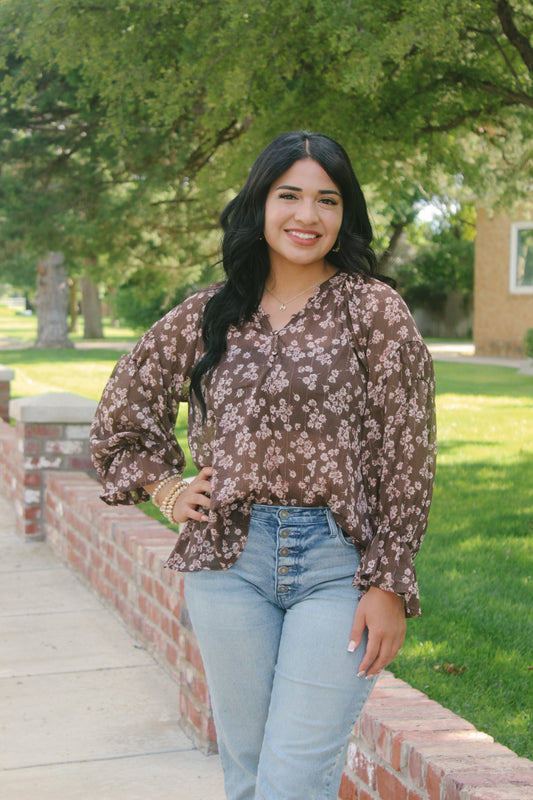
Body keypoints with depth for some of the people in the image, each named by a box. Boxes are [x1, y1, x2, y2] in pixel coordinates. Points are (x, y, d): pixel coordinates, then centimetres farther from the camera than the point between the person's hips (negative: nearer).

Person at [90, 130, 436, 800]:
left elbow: (408, 458, -4)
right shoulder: (208, 315, 7)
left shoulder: (374, 309, -3)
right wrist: (165, 489, 11)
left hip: (340, 566, -3)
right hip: (231, 561, 4)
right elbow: (122, 407, 23)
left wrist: (389, 586, -6)